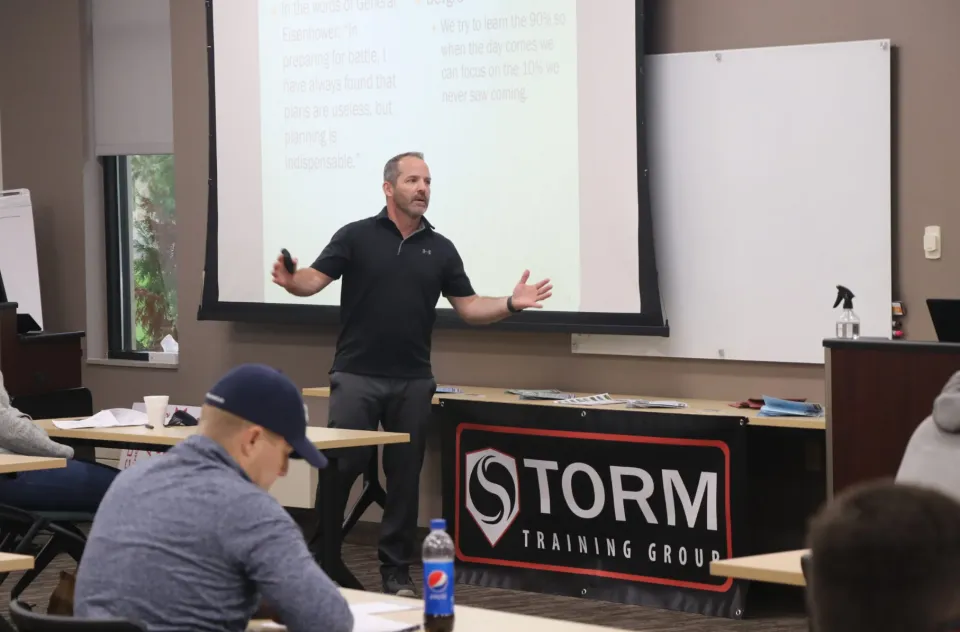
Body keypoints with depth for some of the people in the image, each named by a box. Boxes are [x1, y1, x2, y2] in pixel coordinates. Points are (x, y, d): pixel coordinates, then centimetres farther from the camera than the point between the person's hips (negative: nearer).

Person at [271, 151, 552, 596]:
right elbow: (314, 279, -10)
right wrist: (290, 281, -32)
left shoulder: (440, 249, 9)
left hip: (413, 381, 3)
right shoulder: (356, 236, -1)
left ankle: (396, 568, 14)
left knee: (405, 476, 6)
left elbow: (469, 308, 9)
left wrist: (511, 304, -8)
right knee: (339, 468, -6)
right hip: (357, 375, -3)